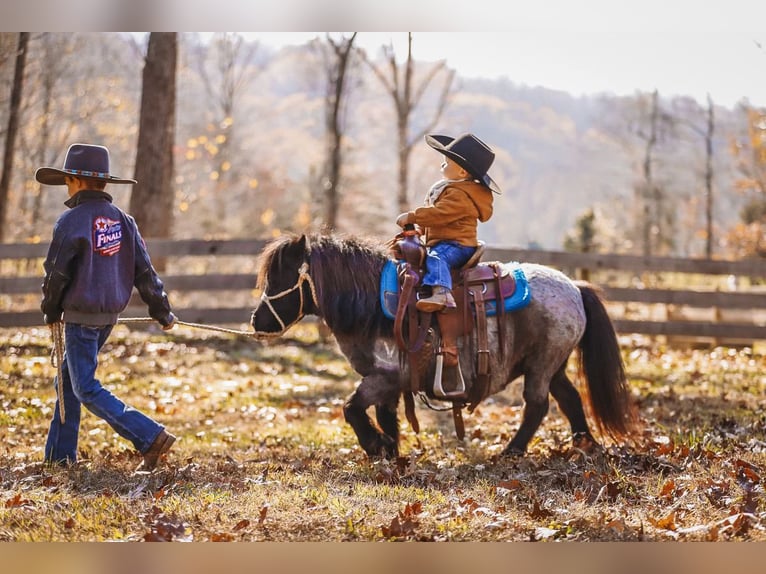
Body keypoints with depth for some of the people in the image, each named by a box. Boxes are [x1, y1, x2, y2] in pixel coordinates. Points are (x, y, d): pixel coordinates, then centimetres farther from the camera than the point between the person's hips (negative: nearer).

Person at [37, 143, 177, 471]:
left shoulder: (71, 221, -15)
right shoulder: (121, 220, 5)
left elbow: (56, 274, -10)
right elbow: (143, 271, 5)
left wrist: (50, 312, 6)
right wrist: (162, 312, 12)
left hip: (81, 317, -8)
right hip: (110, 315, 8)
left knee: (86, 390, -4)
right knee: (68, 381, 18)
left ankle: (151, 437, -14)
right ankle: (59, 454, 22)